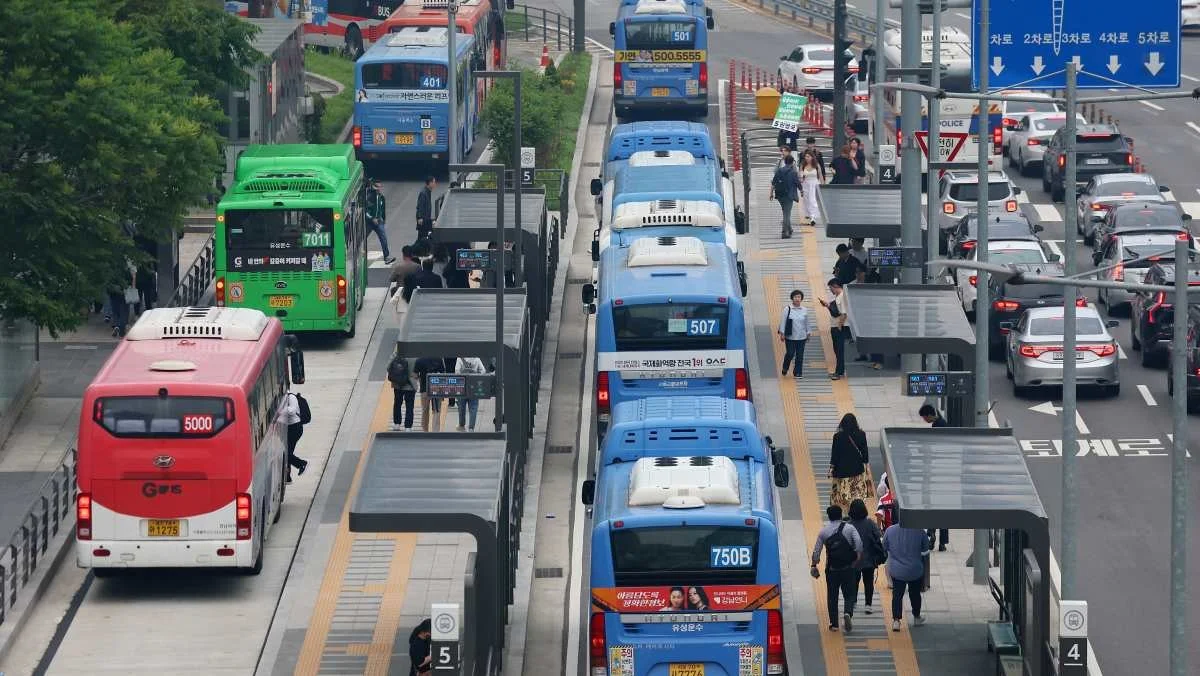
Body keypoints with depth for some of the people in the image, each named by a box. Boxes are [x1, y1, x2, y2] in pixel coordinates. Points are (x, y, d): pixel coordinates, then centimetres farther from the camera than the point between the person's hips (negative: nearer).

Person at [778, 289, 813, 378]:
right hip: (790, 337, -3)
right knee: (790, 354, -1)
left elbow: (807, 323, 13)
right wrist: (782, 333, -7)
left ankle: (798, 373, 8)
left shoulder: (804, 310, 7)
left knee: (800, 356, 2)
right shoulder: (787, 309, -4)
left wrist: (808, 333, 11)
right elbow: (783, 321, -4)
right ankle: (784, 369, 25)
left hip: (801, 337, 3)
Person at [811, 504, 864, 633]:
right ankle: (848, 613, -21)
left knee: (832, 597, 11)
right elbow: (859, 544, -14)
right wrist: (858, 557, -3)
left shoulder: (824, 531, 2)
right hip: (848, 568, -1)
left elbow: (816, 551, 1)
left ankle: (834, 624, 11)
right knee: (849, 595, 6)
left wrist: (814, 566, 10)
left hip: (832, 569, 1)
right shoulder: (849, 528, -2)